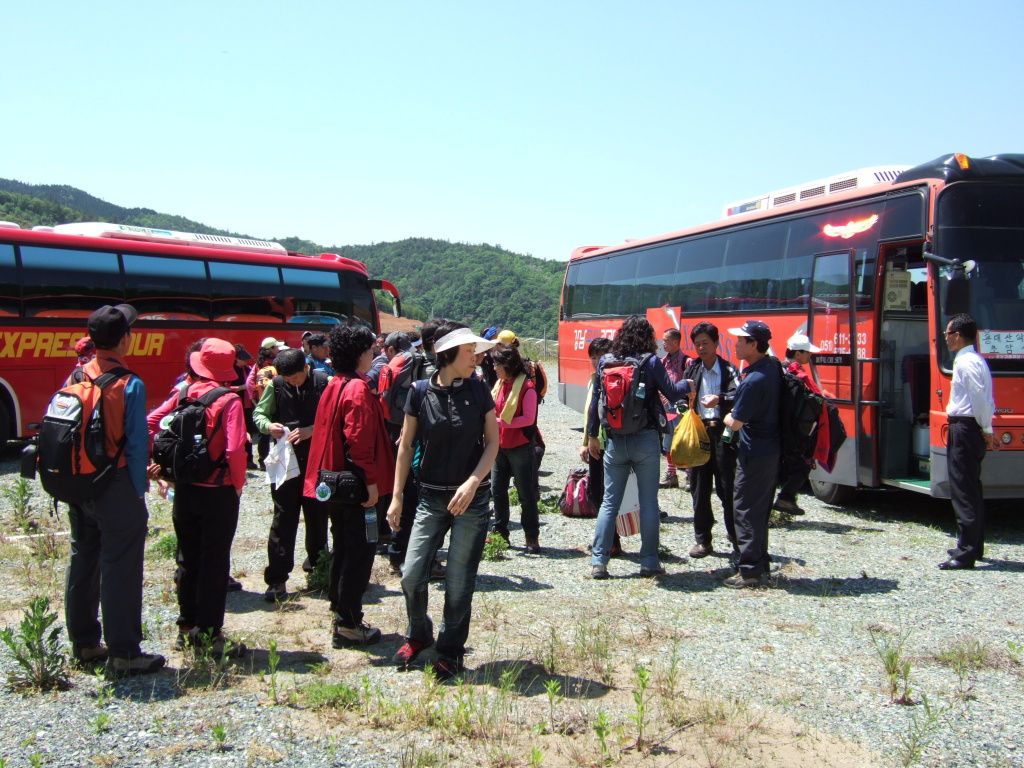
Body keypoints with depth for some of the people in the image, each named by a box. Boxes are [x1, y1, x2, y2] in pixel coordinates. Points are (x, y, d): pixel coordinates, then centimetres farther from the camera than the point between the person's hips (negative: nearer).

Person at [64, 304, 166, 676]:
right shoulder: (130, 384, -15)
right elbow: (136, 445, -15)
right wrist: (138, 492, -7)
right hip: (116, 488, -7)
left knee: (82, 562, 16)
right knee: (120, 568, -2)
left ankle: (83, 643, 27)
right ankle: (124, 654, 2)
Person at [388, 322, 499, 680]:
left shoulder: (478, 391, -1)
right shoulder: (421, 392, -2)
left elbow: (492, 442, 0)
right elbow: (406, 445, 4)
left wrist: (473, 482, -14)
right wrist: (397, 497, 2)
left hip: (472, 499, 0)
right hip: (431, 498, 1)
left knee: (459, 582, 3)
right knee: (412, 575, -1)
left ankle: (450, 651, 21)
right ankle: (418, 636, 27)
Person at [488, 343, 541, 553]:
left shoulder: (526, 387, -14)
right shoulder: (499, 384, 9)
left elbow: (528, 419, -18)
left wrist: (502, 422, -21)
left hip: (520, 447, -7)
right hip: (500, 445, 8)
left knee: (525, 493, 1)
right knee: (497, 490, 12)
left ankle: (532, 537, 10)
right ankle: (500, 532, 23)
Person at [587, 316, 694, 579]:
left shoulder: (605, 362, 2)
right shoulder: (651, 362, -7)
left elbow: (595, 401, 6)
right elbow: (671, 393, -2)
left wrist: (592, 435, 15)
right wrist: (687, 385, 19)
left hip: (614, 440, 3)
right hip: (645, 439, -3)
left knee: (609, 502, 8)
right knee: (648, 502, 5)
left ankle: (598, 561, 5)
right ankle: (649, 562, 10)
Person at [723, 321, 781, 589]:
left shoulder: (753, 381, -25)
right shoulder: (773, 365, 4)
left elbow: (736, 423, -17)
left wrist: (727, 417, 4)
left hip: (754, 453, -9)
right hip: (771, 448, 9)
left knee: (745, 509, -2)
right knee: (760, 508, 17)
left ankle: (749, 570, 0)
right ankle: (761, 561, 26)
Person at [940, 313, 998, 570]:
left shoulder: (966, 362, -15)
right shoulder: (975, 360, 16)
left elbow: (979, 397, -22)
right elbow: (983, 398, 16)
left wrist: (986, 430, -15)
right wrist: (987, 430, 14)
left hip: (964, 429, -11)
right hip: (971, 428, 11)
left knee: (963, 491, -9)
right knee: (971, 489, 17)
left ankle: (966, 553, -7)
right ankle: (974, 546, 27)